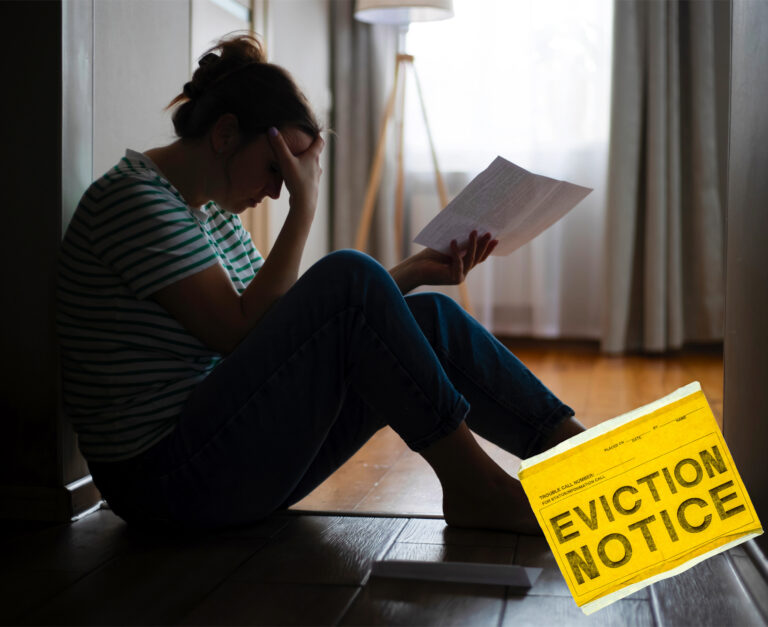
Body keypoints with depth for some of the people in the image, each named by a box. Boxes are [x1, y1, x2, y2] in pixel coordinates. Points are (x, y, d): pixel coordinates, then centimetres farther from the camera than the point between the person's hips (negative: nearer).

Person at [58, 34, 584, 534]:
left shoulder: (211, 210, 16)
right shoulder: (132, 199, -13)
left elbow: (319, 326, 12)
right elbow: (244, 333, -21)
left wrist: (412, 272, 4)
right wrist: (303, 208, -17)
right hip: (167, 479, -9)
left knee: (429, 318, -4)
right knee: (348, 276, -23)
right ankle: (473, 486, -17)